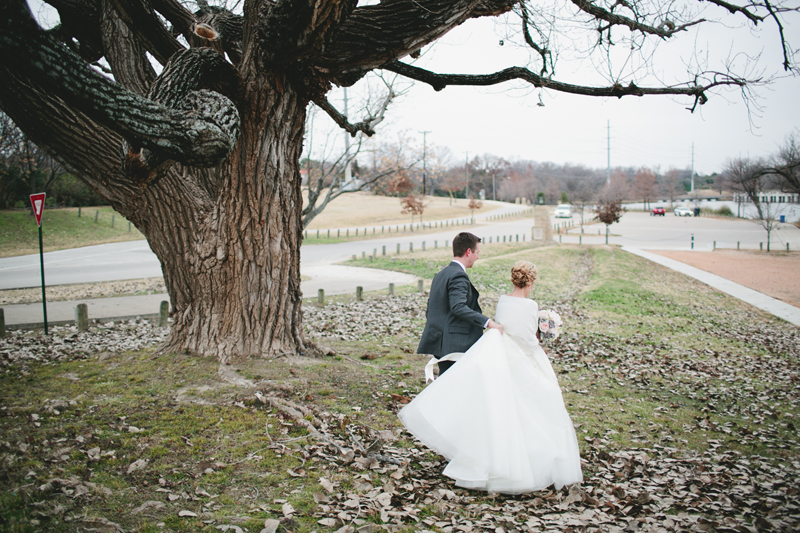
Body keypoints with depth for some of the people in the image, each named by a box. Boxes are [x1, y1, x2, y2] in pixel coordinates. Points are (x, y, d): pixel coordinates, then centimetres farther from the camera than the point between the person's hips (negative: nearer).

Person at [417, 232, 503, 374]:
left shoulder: (441, 274, 16)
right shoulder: (458, 276, -15)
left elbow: (430, 310, 20)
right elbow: (458, 307, -28)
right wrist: (488, 322, -30)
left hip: (439, 341, 10)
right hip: (454, 344, -10)